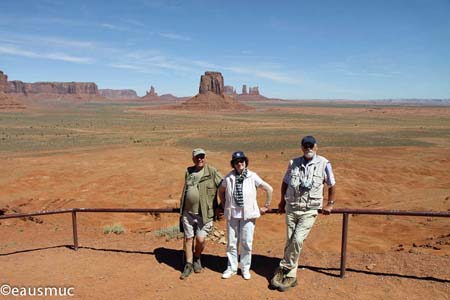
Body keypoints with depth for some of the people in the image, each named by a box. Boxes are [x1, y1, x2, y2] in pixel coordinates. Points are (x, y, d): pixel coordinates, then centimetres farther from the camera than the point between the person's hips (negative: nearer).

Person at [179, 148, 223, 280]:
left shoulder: (212, 172, -8)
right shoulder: (188, 172, 10)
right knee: (188, 238, 10)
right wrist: (181, 209, 22)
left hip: (204, 214, -4)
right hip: (188, 213, 4)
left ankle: (197, 258, 27)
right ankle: (188, 265, 27)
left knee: (200, 239, -4)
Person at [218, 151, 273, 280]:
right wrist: (224, 206, 13)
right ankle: (231, 268, 24)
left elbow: (269, 189, 1)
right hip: (232, 214, 2)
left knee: (246, 243, 5)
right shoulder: (229, 177, -1)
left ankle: (245, 268, 23)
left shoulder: (252, 176, -6)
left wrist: (266, 206, 5)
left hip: (248, 214, -1)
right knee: (231, 243, 8)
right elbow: (221, 191, 17)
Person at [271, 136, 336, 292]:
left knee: (298, 240, -15)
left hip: (310, 210, -3)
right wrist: (282, 201, 18)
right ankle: (291, 276, 19)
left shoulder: (324, 163, -7)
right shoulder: (293, 163, 2)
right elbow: (285, 182, 16)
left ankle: (283, 268, 5)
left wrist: (330, 204, 10)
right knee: (290, 241, 5)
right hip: (291, 207, 3)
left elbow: (331, 186, 6)